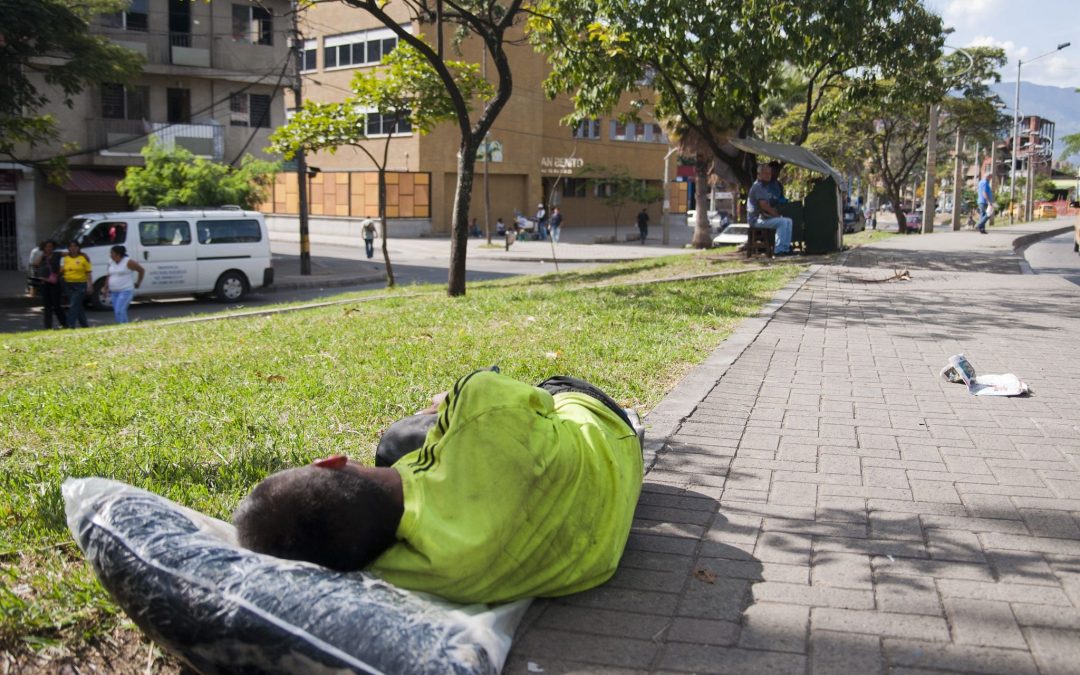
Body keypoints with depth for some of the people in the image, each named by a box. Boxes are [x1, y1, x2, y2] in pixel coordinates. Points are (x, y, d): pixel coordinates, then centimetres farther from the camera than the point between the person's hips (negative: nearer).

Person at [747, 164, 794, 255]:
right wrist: (776, 214, -13)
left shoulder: (765, 186, 21)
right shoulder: (758, 187, -13)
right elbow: (763, 205, -22)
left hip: (765, 216, 10)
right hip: (757, 219, -10)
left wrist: (775, 213, 8)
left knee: (788, 221, 3)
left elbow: (769, 205, 26)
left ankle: (786, 248, -3)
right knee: (782, 222, -24)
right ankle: (779, 250, -22)